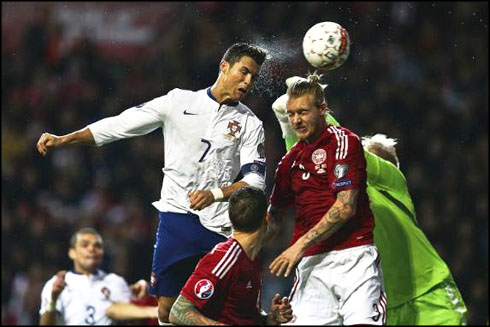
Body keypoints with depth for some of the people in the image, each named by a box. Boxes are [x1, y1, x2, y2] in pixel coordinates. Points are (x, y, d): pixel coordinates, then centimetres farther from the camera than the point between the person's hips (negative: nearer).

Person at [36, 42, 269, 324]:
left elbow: (255, 179, -1)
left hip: (218, 226, 0)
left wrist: (216, 194, -19)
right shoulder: (179, 101, 6)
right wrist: (63, 140, -1)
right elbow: (121, 124, 5)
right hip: (176, 216, 1)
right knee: (167, 309, -1)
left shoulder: (251, 124, 6)